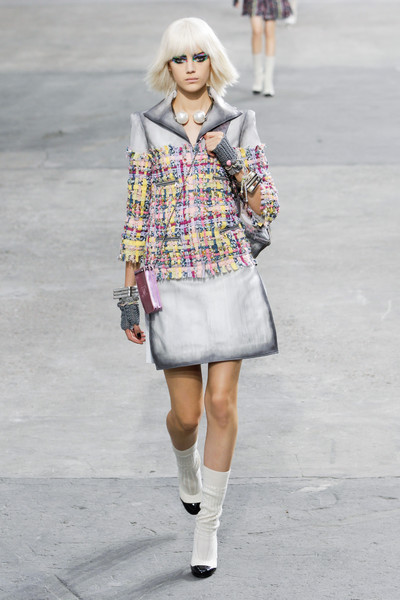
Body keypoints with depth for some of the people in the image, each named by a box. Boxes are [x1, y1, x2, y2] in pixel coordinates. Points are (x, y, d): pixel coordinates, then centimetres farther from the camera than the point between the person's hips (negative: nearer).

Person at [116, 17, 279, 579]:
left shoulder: (239, 125, 2)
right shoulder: (147, 128, 1)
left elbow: (266, 211, 0)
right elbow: (136, 217, 2)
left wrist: (233, 160, -16)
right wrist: (128, 298, 1)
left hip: (229, 278, 0)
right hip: (171, 283, 0)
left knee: (222, 403, -4)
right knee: (187, 413, 3)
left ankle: (207, 528, 11)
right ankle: (187, 468, 41)